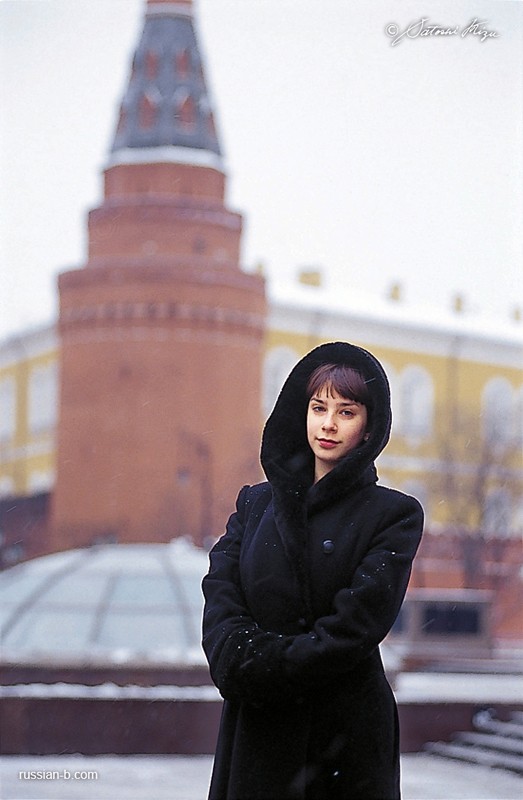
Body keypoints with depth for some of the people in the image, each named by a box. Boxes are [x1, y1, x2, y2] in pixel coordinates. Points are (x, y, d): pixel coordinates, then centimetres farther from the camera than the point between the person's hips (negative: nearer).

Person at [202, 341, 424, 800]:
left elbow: (356, 624, -12)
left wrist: (265, 672, -15)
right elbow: (220, 602, -1)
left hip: (349, 727, -3)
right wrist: (249, 658, -20)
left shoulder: (394, 515, -1)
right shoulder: (256, 503, 11)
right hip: (255, 731, 3)